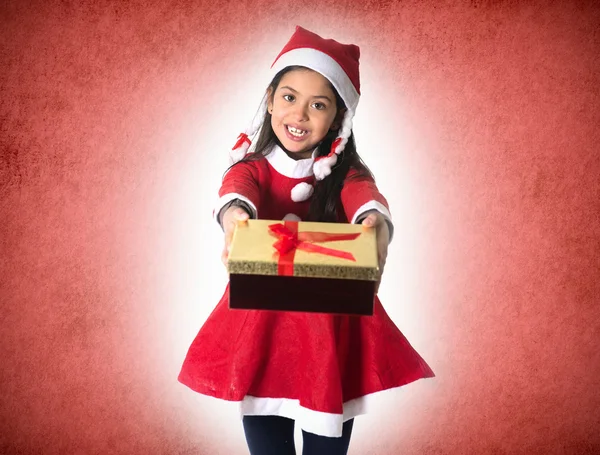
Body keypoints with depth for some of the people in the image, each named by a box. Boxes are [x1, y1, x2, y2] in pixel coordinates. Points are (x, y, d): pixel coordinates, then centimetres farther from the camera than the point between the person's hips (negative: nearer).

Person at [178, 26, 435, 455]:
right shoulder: (252, 166, -1)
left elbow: (366, 196, -23)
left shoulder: (346, 172, -1)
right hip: (260, 325, 0)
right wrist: (235, 217, -47)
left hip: (334, 329, 0)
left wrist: (375, 223, -47)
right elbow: (236, 191, -23)